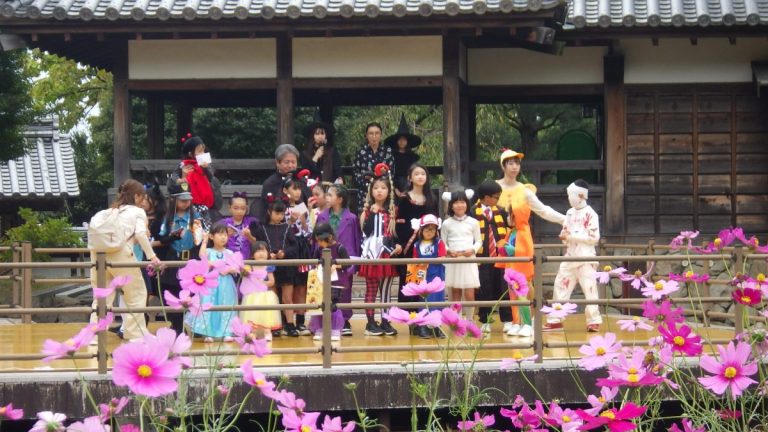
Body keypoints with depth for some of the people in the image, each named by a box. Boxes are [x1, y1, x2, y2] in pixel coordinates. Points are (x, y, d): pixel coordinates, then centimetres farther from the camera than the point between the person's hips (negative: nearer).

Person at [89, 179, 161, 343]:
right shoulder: (138, 211, 12)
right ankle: (136, 334, 12)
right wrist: (151, 255, -8)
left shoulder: (112, 210, 29)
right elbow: (140, 233, -6)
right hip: (120, 253, -5)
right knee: (136, 294, 10)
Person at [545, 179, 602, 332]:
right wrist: (564, 235, -4)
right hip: (569, 257, 7)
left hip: (586, 258, -7)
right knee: (560, 285, 5)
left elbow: (594, 238, -14)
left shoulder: (590, 214, -9)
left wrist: (572, 236, -18)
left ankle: (594, 321, 0)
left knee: (590, 289, -6)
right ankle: (555, 320, 10)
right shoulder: (570, 213, 13)